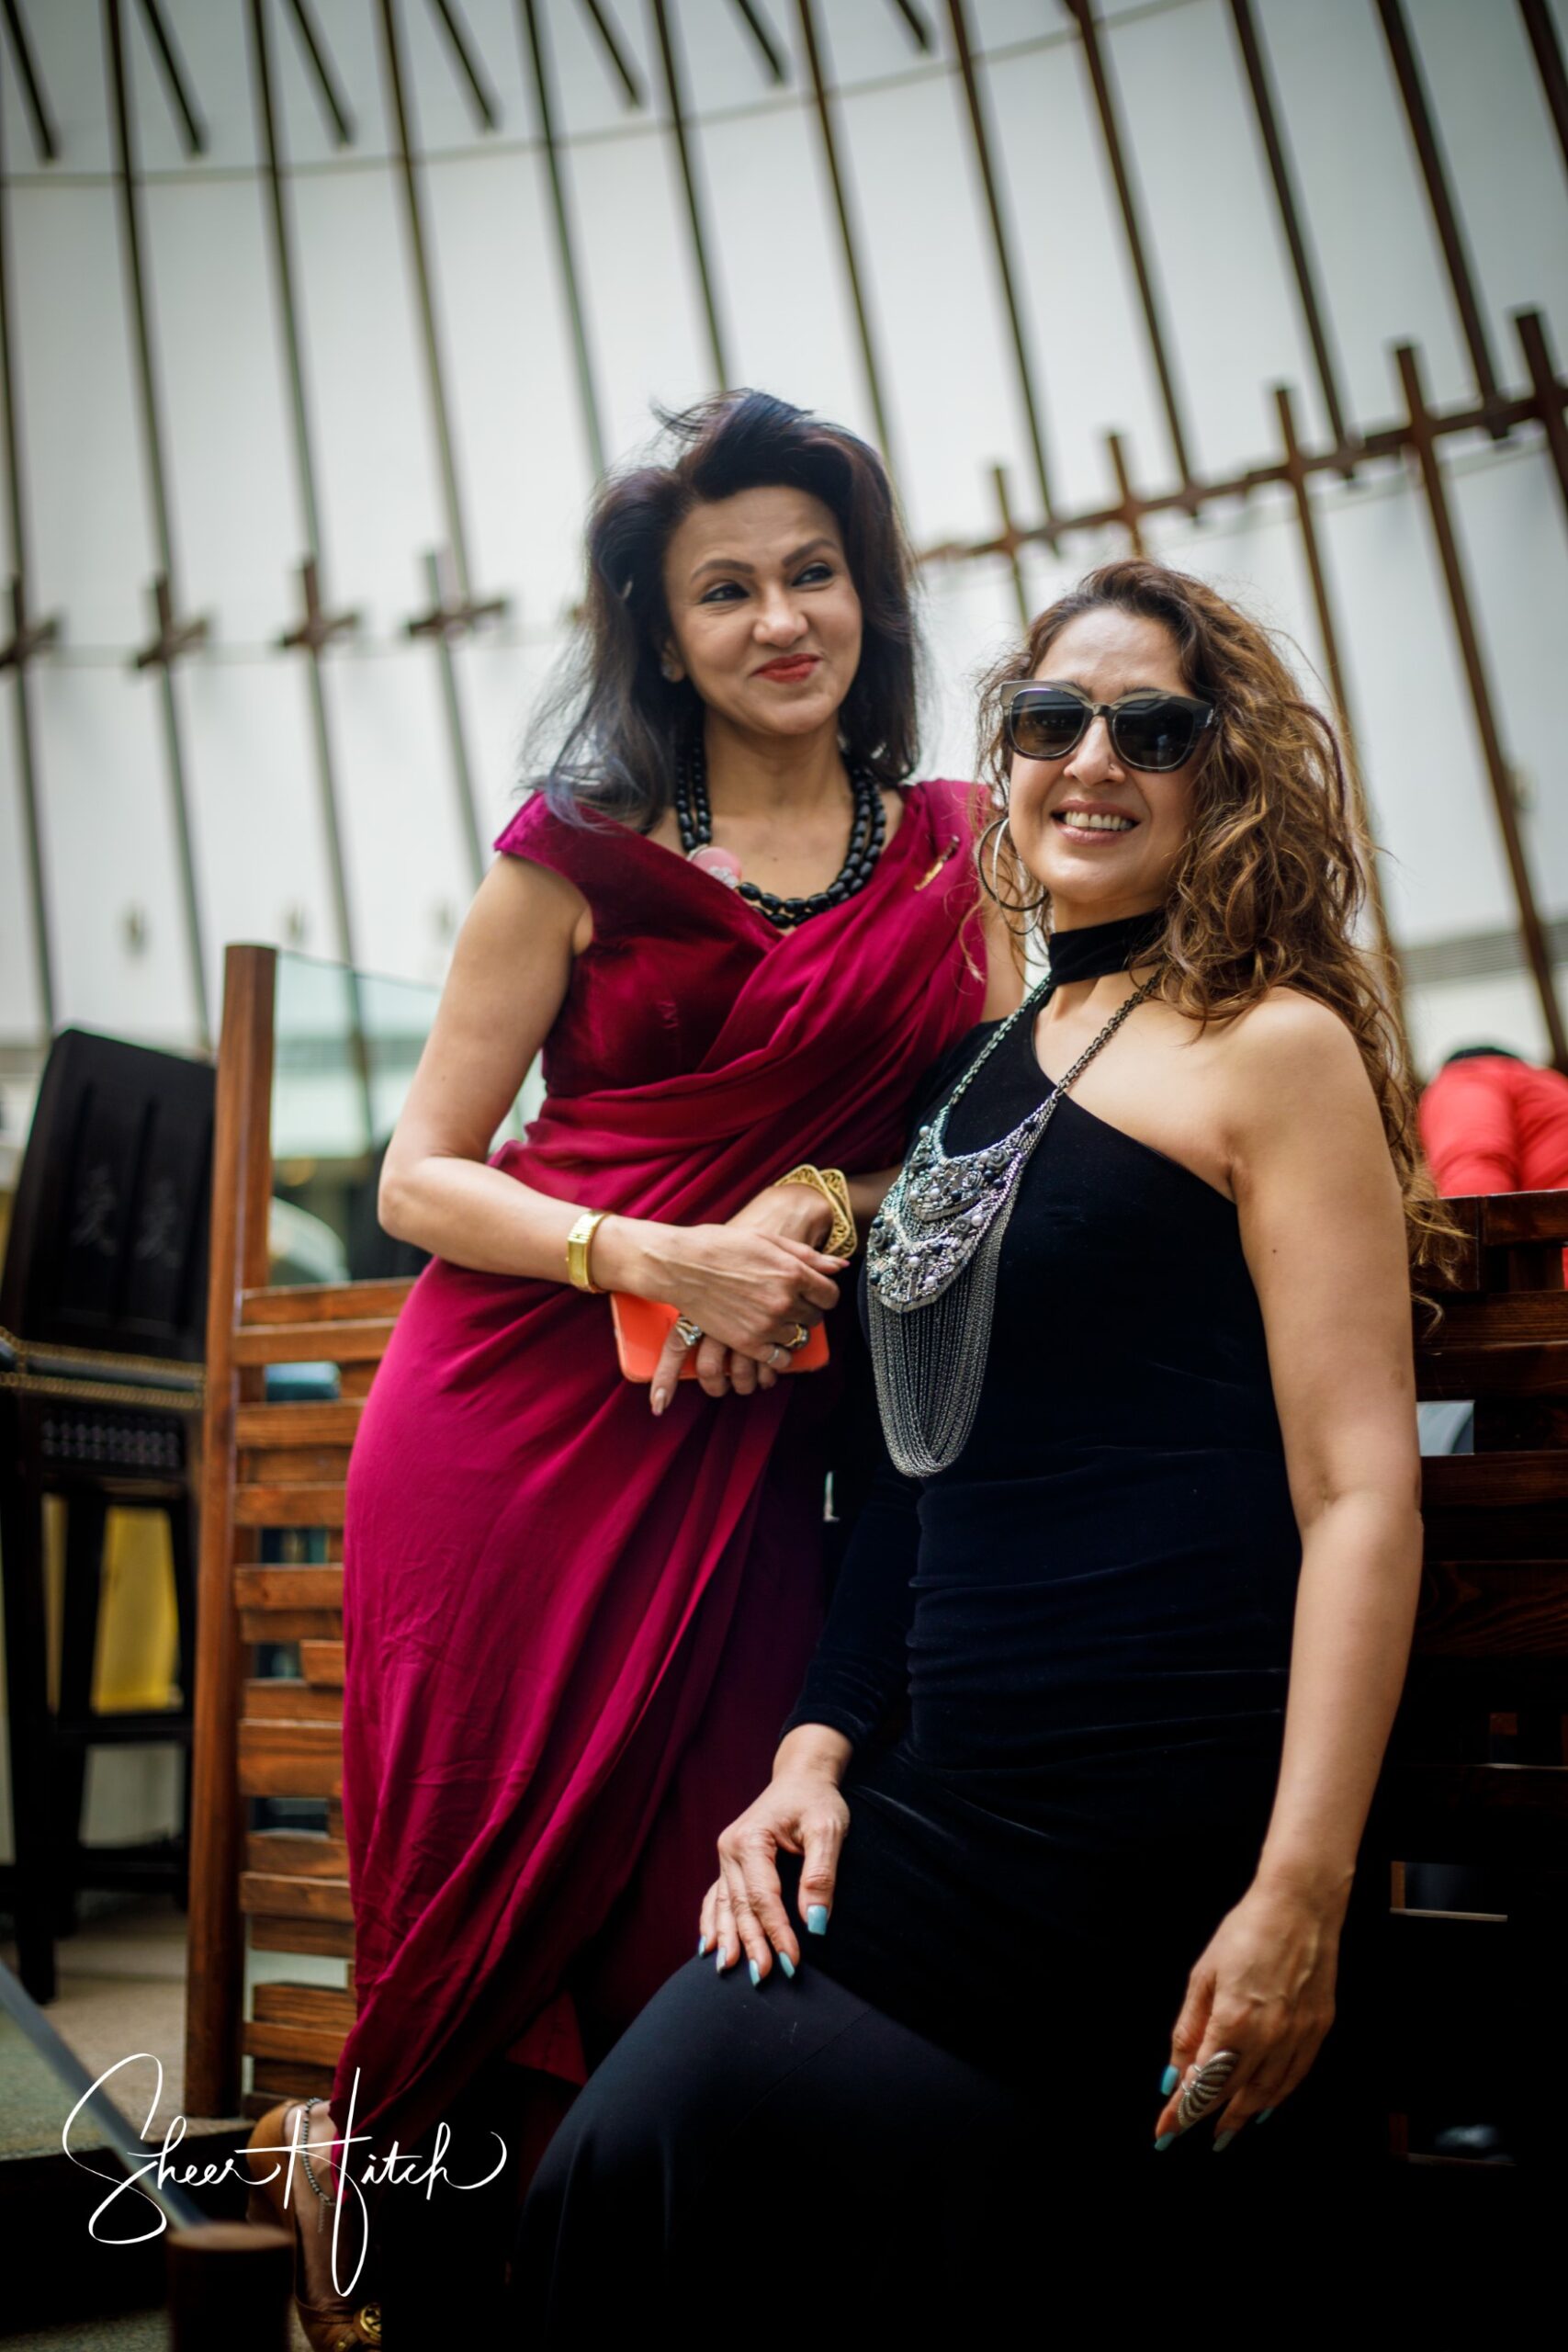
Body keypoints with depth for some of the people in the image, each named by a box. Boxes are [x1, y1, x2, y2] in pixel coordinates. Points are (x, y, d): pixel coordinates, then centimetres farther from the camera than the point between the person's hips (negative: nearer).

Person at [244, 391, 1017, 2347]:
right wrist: (662, 1258, -15)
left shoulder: (959, 850, 10)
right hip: (517, 1426, -1)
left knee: (698, 1907, -1)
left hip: (762, 1448, 2)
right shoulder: (580, 856, 3)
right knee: (494, 1888, 2)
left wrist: (833, 1206, -11)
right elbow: (420, 1176, 1)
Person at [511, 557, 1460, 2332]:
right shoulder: (978, 1069, 16)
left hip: (1160, 1835, -6)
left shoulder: (1273, 1047, -3)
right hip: (945, 1793, 6)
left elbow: (1362, 1489, -10)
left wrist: (1300, 1898, -16)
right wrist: (820, 1743, 7)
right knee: (631, 2150, -5)